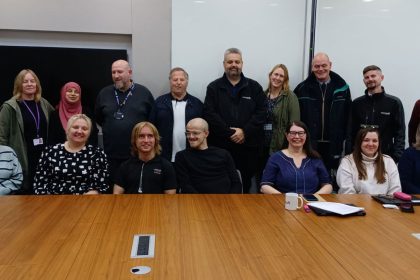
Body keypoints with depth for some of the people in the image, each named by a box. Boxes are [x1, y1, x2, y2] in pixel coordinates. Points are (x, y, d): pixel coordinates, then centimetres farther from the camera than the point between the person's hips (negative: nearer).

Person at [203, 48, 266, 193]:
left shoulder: (254, 87, 10)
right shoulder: (214, 87, 6)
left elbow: (261, 112, 1)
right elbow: (209, 114, -5)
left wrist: (244, 131, -11)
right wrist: (230, 133, -13)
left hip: (248, 146, 1)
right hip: (220, 146, -1)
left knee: (245, 184, 6)